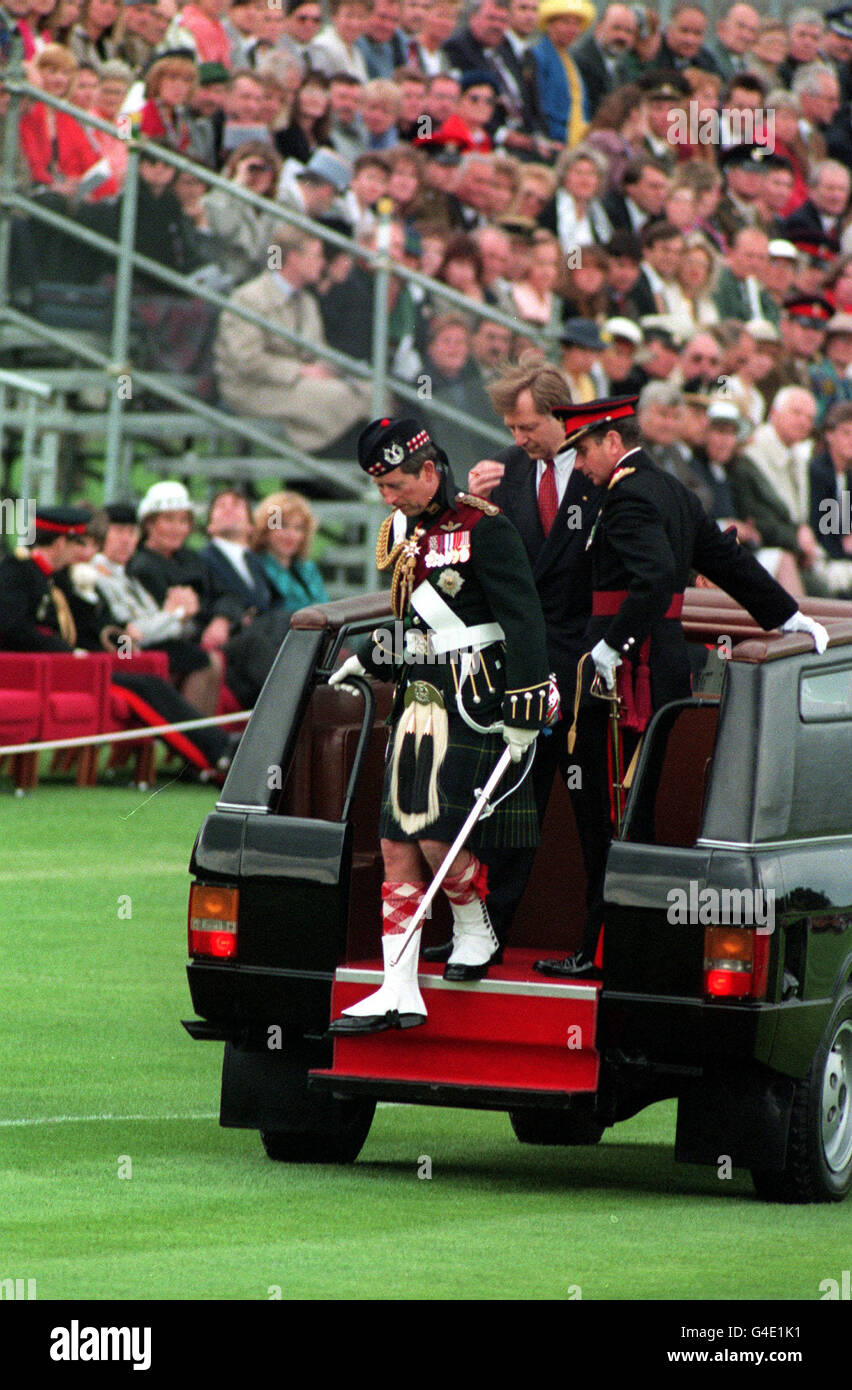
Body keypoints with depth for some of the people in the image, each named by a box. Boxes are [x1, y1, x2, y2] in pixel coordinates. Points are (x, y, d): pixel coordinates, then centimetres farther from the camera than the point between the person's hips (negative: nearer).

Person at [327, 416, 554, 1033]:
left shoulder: (482, 529, -12)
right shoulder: (403, 532, 12)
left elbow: (523, 619, -14)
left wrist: (523, 712, -18)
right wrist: (368, 661, 20)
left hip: (472, 703, -8)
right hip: (418, 698, 8)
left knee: (437, 837, -12)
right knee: (397, 847, 2)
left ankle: (477, 933, 17)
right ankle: (399, 993, 4)